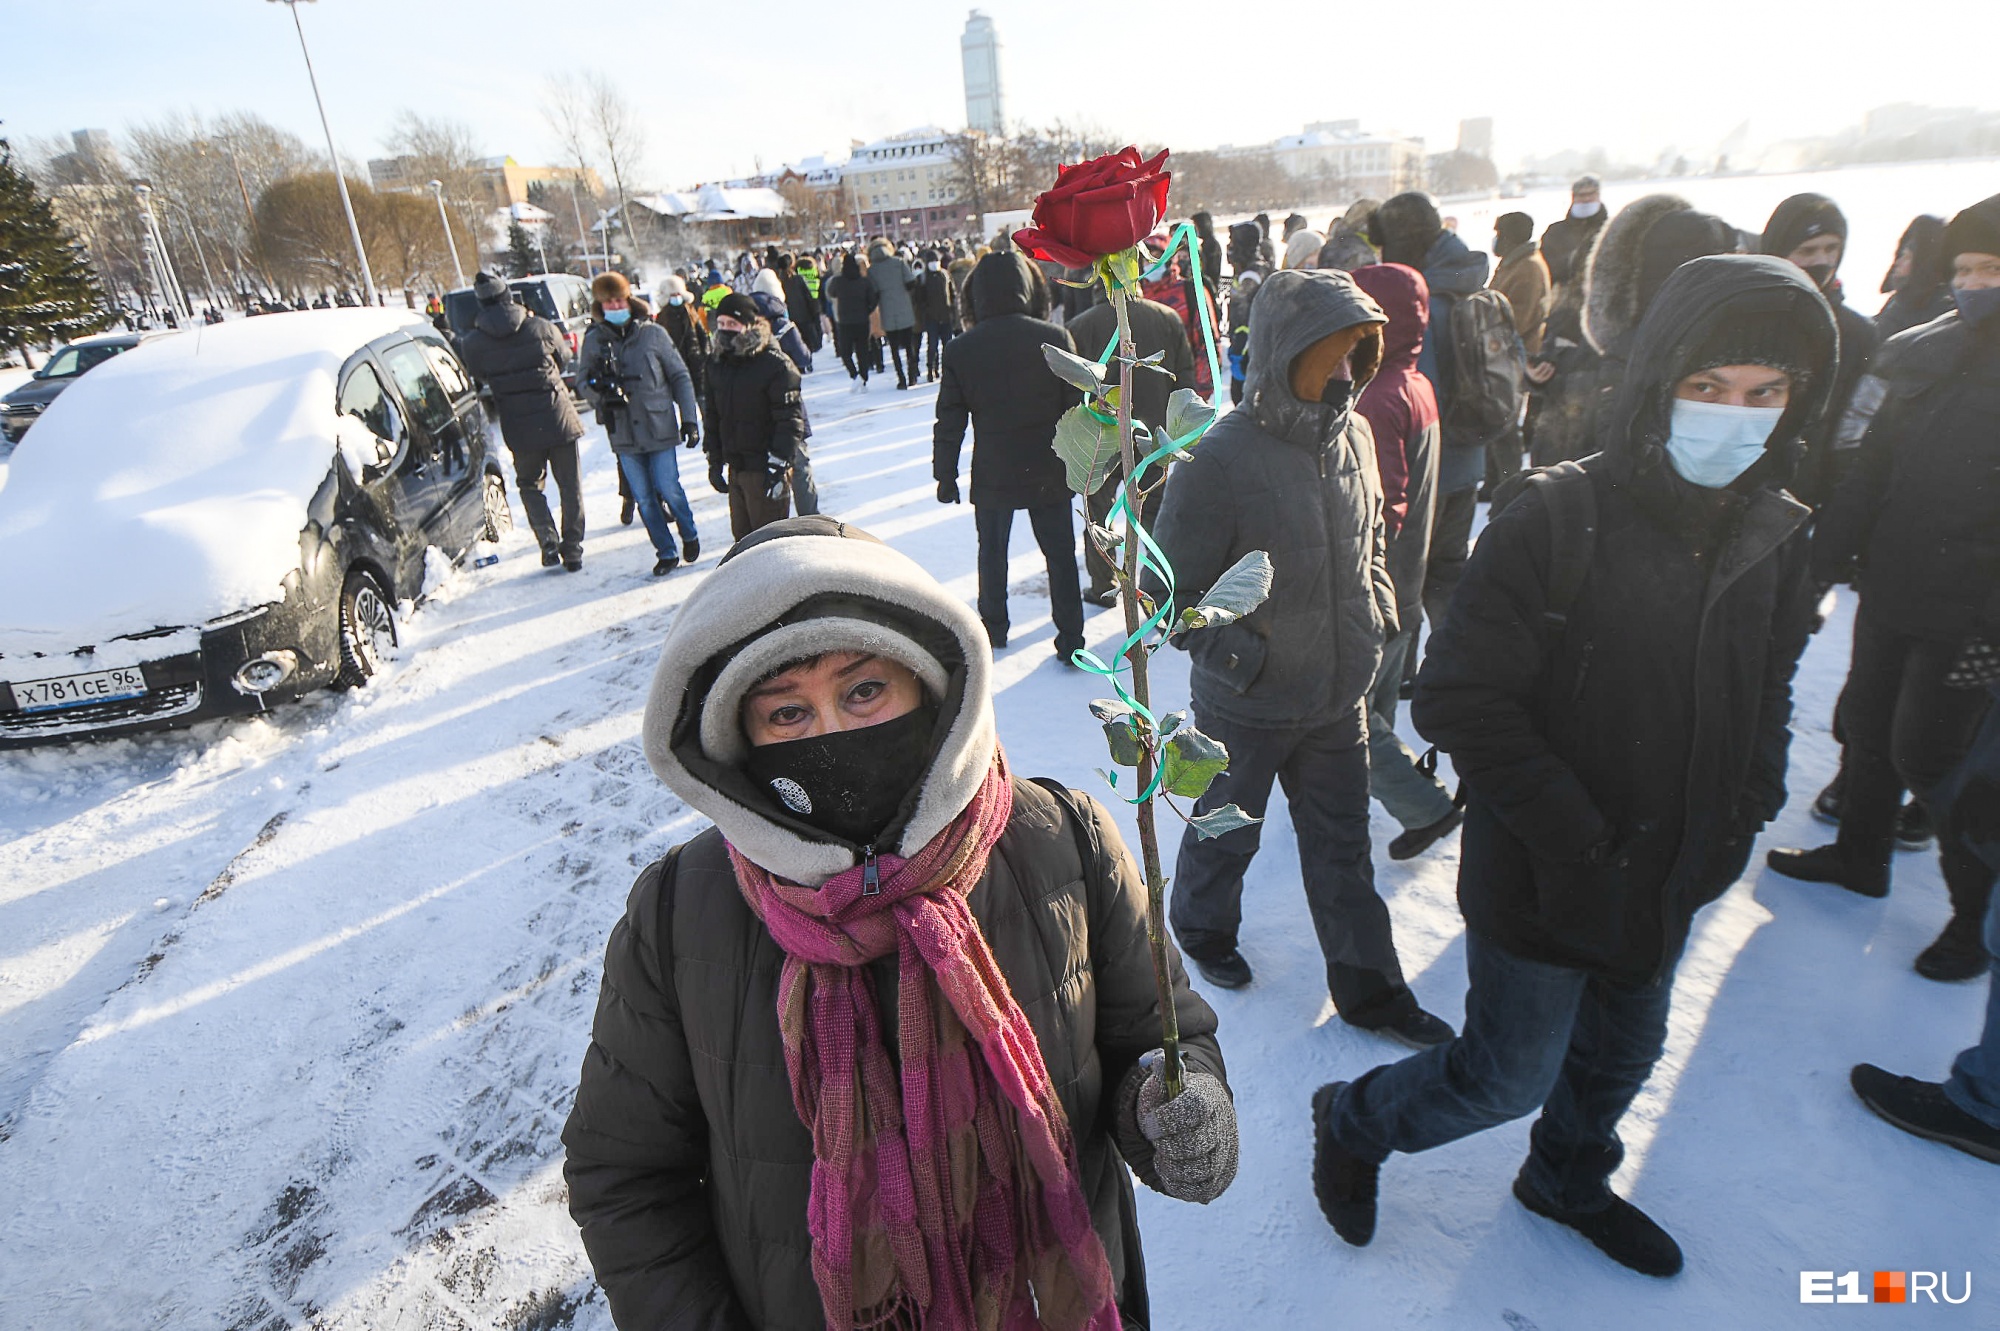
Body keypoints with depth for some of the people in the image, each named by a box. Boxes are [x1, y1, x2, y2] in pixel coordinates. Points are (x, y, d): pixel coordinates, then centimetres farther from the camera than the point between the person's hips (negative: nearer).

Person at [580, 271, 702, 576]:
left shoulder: (653, 334, -3)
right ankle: (666, 553, 21)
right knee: (644, 499, 7)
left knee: (668, 489, 0)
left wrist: (689, 419, -2)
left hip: (659, 428, -2)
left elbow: (680, 376, 1)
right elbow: (583, 381, 5)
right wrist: (599, 388, -18)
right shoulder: (593, 340, 1)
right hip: (623, 434, 2)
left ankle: (690, 535, 28)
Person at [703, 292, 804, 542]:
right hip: (736, 467, 7)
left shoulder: (776, 365, -12)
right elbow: (714, 418, 19)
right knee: (742, 535, 15)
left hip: (765, 468, -7)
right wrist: (715, 463, 17)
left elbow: (790, 420, -15)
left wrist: (778, 466, -19)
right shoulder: (718, 367, 11)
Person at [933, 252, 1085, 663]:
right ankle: (1070, 637, 11)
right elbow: (1079, 409, -3)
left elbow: (949, 422, -3)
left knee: (992, 552, 18)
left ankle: (993, 628, 29)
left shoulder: (960, 349, -7)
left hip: (992, 475, 0)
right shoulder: (1054, 338, -7)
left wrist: (945, 475, 6)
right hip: (1049, 472, 0)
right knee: (1060, 553, 9)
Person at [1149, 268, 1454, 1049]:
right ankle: (1202, 926, 48)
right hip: (1246, 707, -5)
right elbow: (1173, 591, -17)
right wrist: (1241, 656, -22)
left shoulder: (1354, 437, -1)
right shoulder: (1221, 460, -21)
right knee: (1227, 834, 18)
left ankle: (1368, 989, 36)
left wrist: (1379, 612, 4)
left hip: (1339, 698, 6)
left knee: (1343, 847, 18)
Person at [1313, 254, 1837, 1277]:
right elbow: (1458, 701, -24)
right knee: (1509, 1078, 5)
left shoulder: (1778, 539, -2)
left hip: (1672, 882, 7)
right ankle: (1351, 1122, 33)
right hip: (1541, 880, -6)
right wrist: (1577, 839, -23)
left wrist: (1745, 814, 0)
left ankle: (1569, 1180, 55)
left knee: (1622, 1056, 26)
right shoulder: (1559, 521, -22)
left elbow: (1765, 703, 14)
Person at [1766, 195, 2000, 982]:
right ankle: (1861, 856, 39)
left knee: (1927, 752, -2)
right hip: (1892, 587, 6)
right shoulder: (1927, 356, 5)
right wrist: (1834, 547, 4)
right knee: (1869, 724, 18)